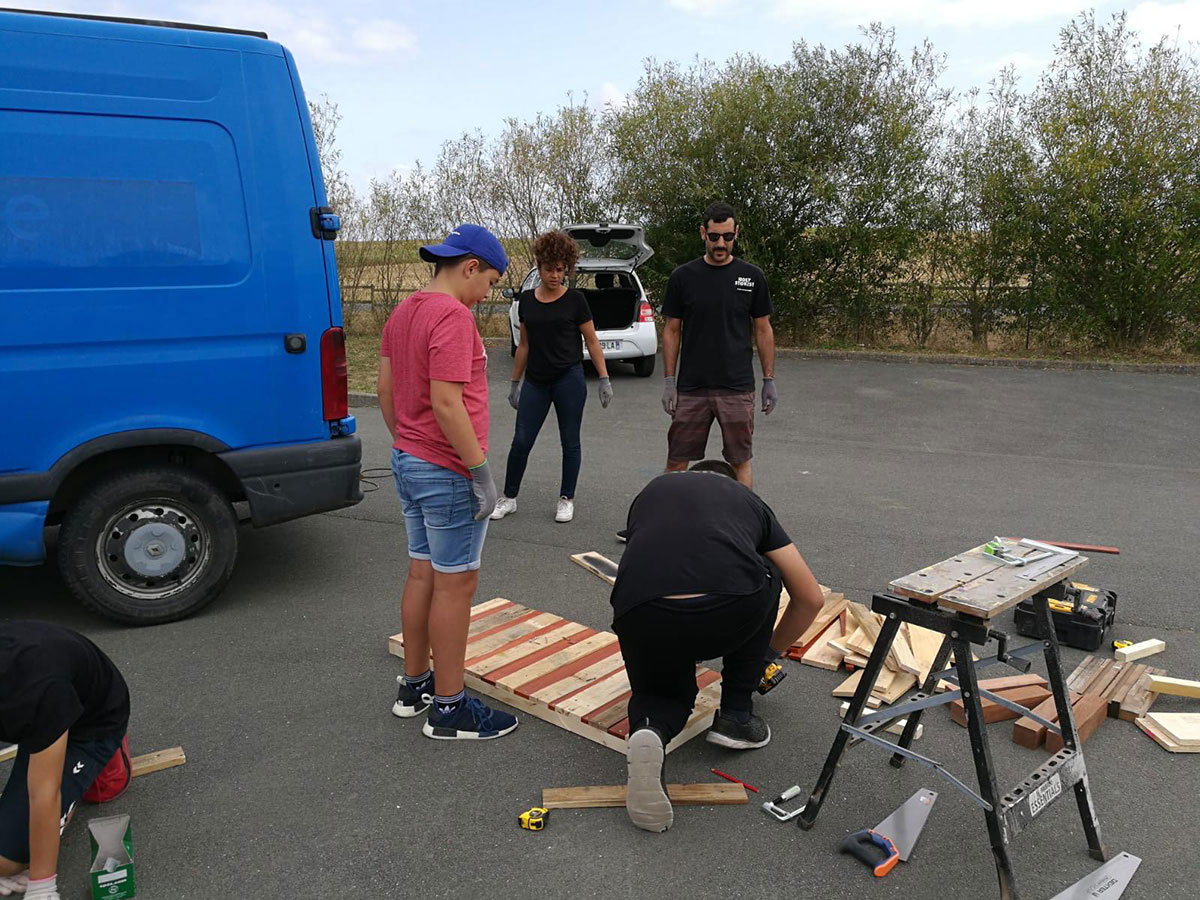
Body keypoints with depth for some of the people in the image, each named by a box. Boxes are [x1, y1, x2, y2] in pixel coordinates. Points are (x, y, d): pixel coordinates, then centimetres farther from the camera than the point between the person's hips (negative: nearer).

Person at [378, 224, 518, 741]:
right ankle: (448, 709, 11)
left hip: (408, 463, 10)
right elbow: (446, 404, -24)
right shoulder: (452, 316, -18)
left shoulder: (403, 312, 11)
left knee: (422, 573, 18)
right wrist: (480, 471, -20)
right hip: (447, 473, -10)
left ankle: (413, 686, 31)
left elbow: (385, 388, 15)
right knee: (455, 584, 0)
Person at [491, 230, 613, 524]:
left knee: (570, 442, 5)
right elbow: (524, 345, 14)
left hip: (569, 379, -3)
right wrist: (515, 383, 14)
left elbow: (592, 341, -1)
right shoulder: (526, 300, 6)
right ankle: (509, 498, 17)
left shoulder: (575, 300, -4)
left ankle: (566, 499, 19)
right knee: (521, 441, 3)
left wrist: (604, 379, -6)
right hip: (535, 382, 3)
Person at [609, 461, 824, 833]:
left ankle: (649, 730, -3)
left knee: (661, 692, 34)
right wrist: (770, 651, 51)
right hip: (731, 616, -1)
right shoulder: (748, 499, 31)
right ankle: (735, 717, 30)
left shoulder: (652, 490, 35)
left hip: (642, 620, 2)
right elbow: (810, 598, 33)